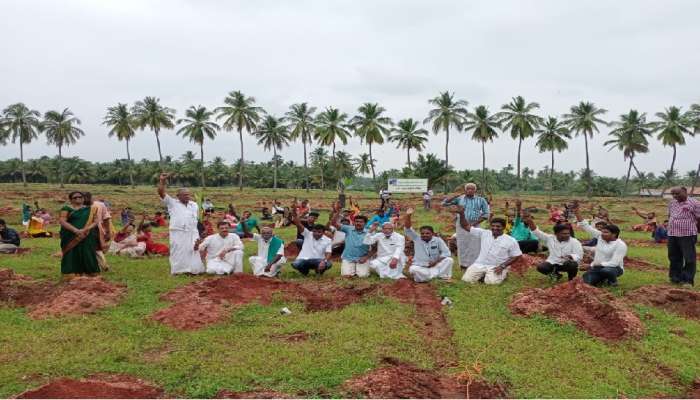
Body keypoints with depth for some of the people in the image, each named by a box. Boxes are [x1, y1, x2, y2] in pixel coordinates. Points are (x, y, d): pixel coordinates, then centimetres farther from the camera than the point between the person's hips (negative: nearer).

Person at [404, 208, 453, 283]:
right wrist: (408, 216, -30)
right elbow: (407, 229, -14)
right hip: (420, 267, 0)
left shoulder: (438, 240, -2)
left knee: (449, 260, -21)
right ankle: (437, 275, -22)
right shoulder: (416, 239, -2)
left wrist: (436, 262, -17)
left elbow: (446, 253, -6)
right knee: (413, 269, -35)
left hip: (435, 266, 1)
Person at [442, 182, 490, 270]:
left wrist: (475, 223, -8)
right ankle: (463, 265, 14)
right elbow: (444, 203, 0)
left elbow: (486, 213, 3)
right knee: (462, 245, 4)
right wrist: (456, 196, -10)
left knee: (474, 246, -2)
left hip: (475, 226, -1)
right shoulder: (459, 199, 5)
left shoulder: (481, 200, 5)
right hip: (461, 225, 1)